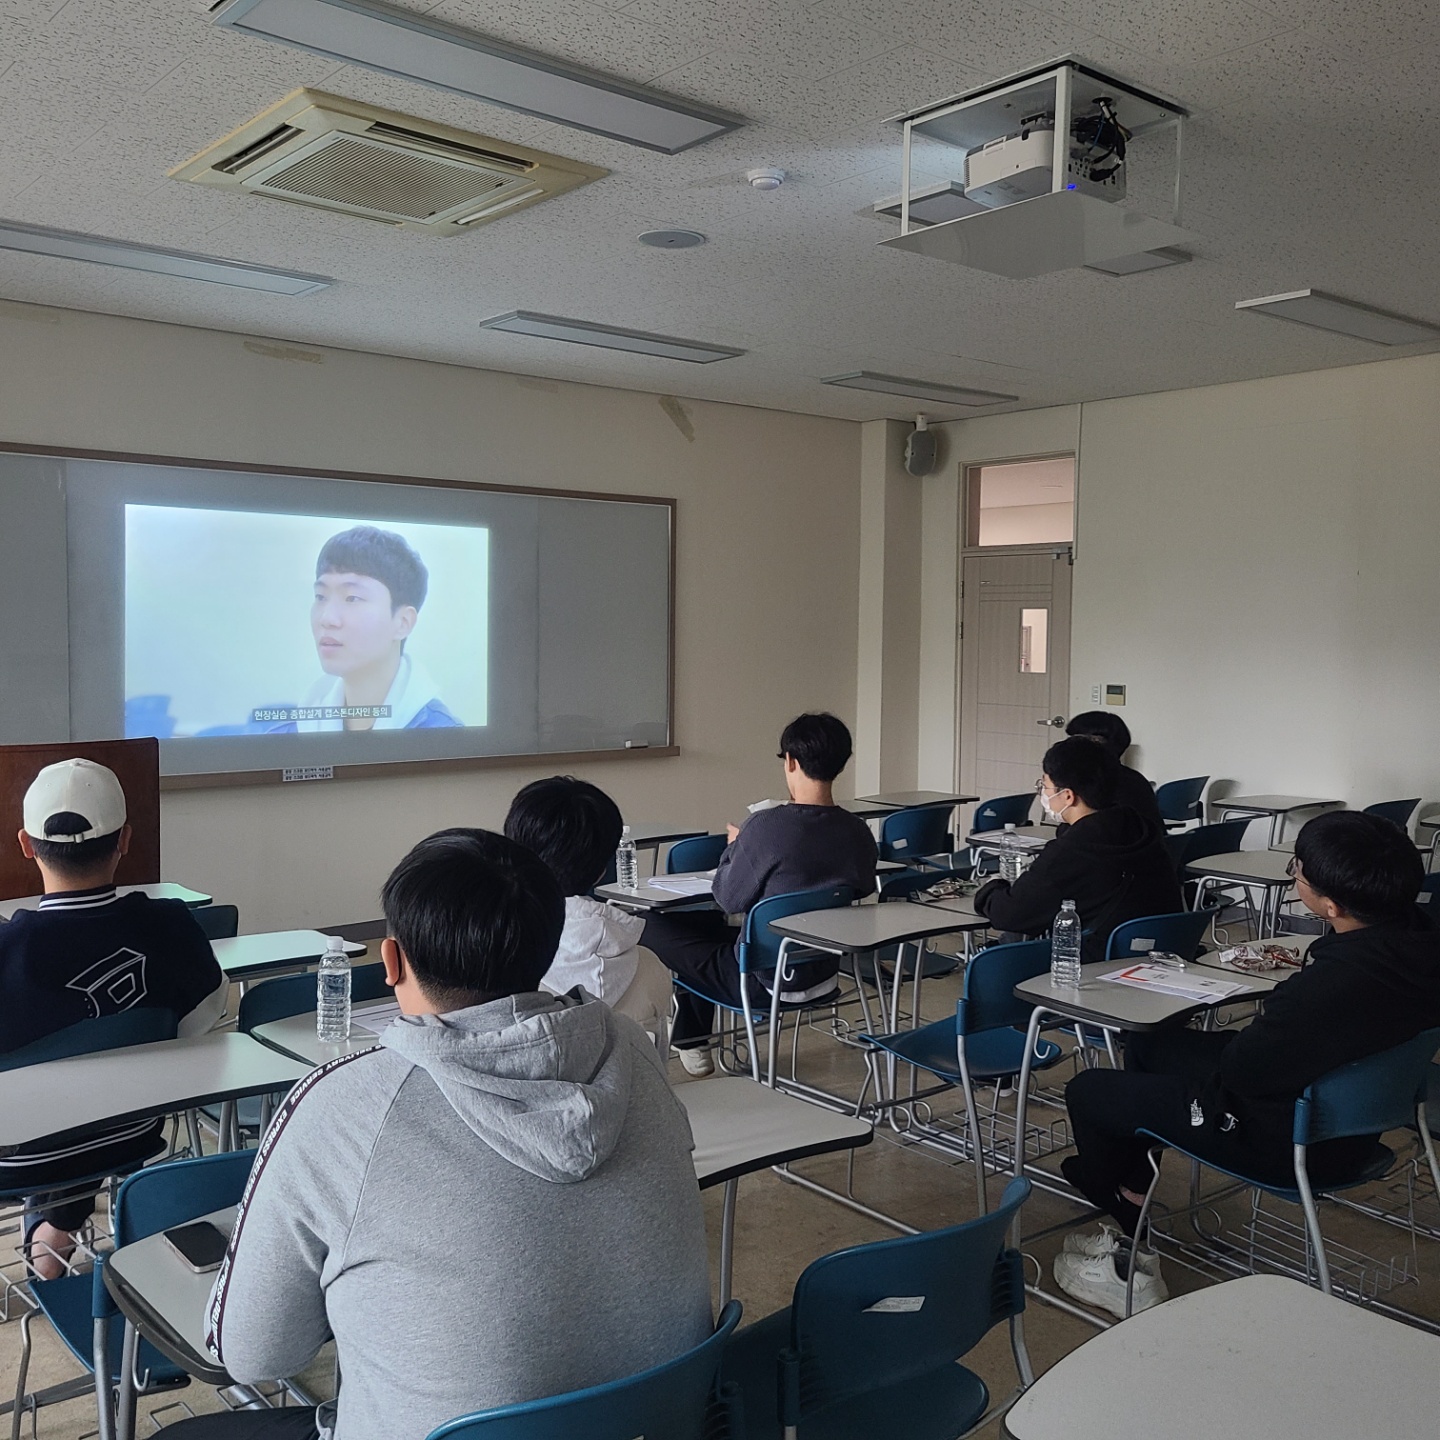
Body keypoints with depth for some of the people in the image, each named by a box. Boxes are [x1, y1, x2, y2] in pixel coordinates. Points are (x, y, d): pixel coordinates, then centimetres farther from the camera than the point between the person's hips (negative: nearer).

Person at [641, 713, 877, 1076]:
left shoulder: (767, 827, -25)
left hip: (766, 981, -7)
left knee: (654, 927, 10)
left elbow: (729, 899, -13)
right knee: (705, 924, 28)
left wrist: (735, 846, 7)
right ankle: (690, 1038, 41)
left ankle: (691, 1044, 30)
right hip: (825, 972, 7)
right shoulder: (859, 833, -8)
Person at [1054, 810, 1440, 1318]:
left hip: (1287, 1142, -9)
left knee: (1086, 1090, 9)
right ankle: (1128, 1177, 38)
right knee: (1146, 1042, 25)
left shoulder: (1326, 988, -40)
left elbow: (1240, 1067, -23)